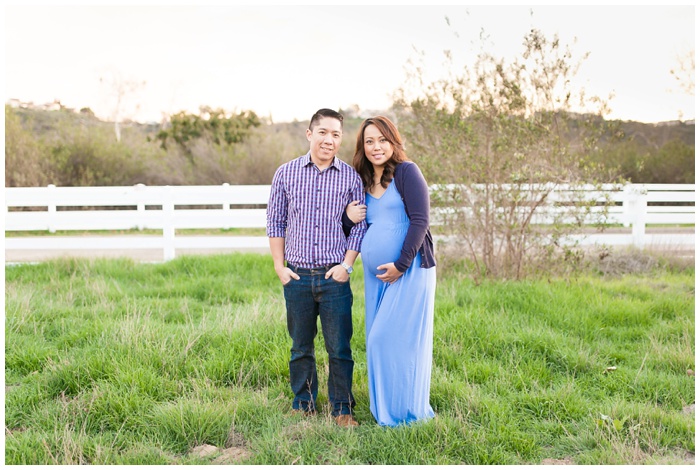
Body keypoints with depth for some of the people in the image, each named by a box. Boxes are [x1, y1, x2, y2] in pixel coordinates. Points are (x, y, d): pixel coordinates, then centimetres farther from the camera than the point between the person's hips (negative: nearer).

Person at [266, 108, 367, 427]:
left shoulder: (351, 177, 2)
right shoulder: (286, 173, 4)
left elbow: (360, 225, 5)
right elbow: (275, 222, 8)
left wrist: (346, 264, -5)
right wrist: (279, 266, 2)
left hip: (334, 277, -1)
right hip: (297, 276, 1)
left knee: (339, 348, 2)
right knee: (301, 347, 12)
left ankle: (342, 409, 16)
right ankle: (303, 405, 26)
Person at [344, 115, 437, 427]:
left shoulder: (406, 171, -7)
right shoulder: (363, 182, 13)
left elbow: (420, 220, -14)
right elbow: (354, 231, 20)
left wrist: (401, 265, -18)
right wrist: (348, 217, -4)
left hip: (409, 270, -7)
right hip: (375, 274, 7)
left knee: (395, 338, -5)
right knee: (378, 340, 11)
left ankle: (404, 410, 10)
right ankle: (383, 407, 25)